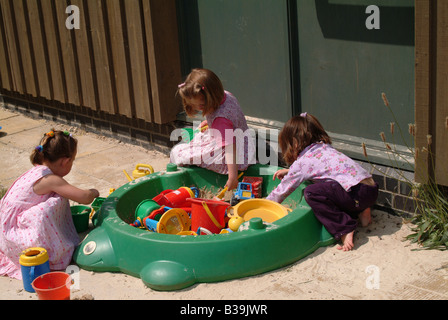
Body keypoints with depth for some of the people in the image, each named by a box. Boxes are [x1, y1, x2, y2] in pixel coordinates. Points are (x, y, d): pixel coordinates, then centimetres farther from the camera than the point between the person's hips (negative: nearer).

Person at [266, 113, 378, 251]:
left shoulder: (302, 162, -2)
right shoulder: (325, 147, 20)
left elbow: (283, 191, 9)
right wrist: (289, 172, 43)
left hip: (357, 193, -9)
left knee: (311, 192, -14)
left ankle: (345, 230, -13)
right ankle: (361, 212, 15)